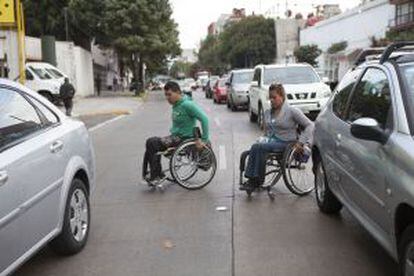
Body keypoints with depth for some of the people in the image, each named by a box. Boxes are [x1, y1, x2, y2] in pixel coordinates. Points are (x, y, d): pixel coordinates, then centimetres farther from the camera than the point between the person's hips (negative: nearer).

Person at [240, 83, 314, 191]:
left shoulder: (292, 111, -2)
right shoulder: (268, 113, 17)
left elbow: (309, 125, -5)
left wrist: (301, 142, -12)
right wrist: (264, 138, 9)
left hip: (285, 143, -5)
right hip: (271, 140, 6)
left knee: (259, 147, -30)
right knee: (255, 147, -29)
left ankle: (257, 180, -22)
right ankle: (252, 179, -29)